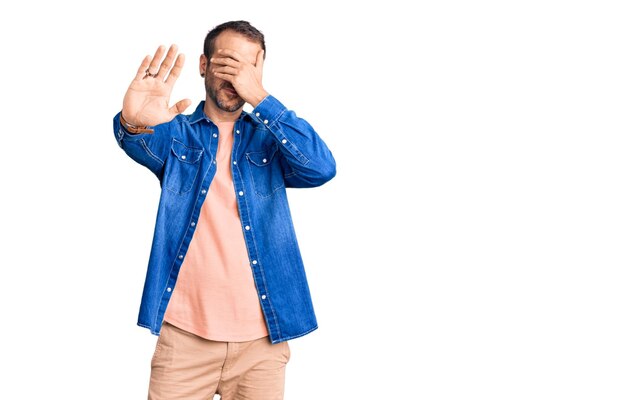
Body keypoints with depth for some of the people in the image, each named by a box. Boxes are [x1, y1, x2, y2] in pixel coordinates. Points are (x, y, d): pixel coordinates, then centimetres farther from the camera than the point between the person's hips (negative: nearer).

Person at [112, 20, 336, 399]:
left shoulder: (270, 138, 8)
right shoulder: (177, 133, 6)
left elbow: (322, 168, -12)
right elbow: (143, 143, -17)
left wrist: (259, 97, -17)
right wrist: (135, 123, -42)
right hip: (183, 334, -1)